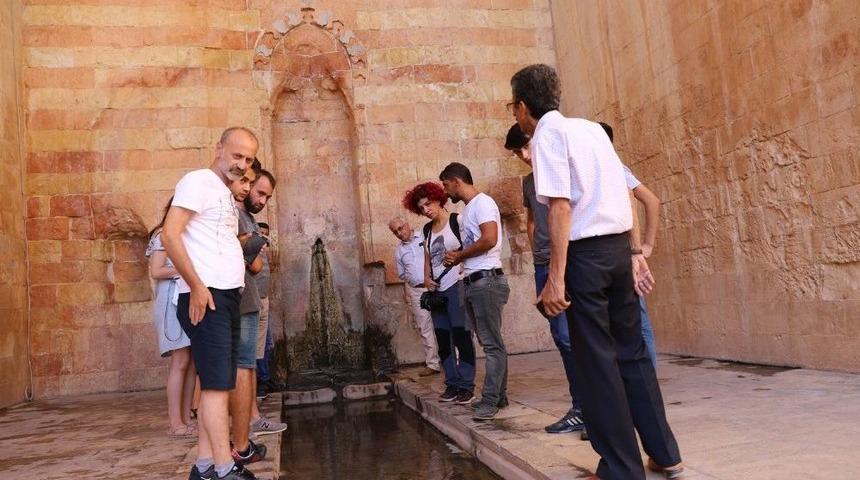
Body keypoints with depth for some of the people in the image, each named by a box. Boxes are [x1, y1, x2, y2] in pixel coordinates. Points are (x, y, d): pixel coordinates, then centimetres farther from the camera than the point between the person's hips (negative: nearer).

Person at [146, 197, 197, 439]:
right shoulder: (163, 235, 0)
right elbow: (156, 272, -9)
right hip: (173, 302, -7)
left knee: (192, 363, 3)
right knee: (180, 362, -9)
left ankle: (186, 419, 8)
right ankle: (175, 423, -5)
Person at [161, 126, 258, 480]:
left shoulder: (226, 194, 21)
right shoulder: (198, 181, -6)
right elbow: (170, 235, -16)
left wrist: (251, 251, 9)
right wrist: (196, 286, -19)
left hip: (227, 297, 9)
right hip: (205, 296, -9)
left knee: (216, 383, 9)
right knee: (218, 382, -10)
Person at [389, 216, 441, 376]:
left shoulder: (426, 238, 2)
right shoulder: (399, 251, 14)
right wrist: (407, 294, 13)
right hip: (416, 292, 4)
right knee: (425, 328, 4)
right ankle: (432, 364, 9)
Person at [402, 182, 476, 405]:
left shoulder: (457, 221, -4)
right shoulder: (427, 230, 16)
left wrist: (465, 268, -22)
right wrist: (426, 278, 5)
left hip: (457, 286, -7)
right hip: (437, 290, 7)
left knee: (461, 337, -5)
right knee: (443, 340, 8)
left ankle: (466, 386, 2)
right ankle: (452, 383, 17)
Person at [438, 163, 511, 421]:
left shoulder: (482, 202, -8)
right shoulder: (468, 208, 20)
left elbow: (489, 239, -21)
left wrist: (459, 255, -9)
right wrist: (457, 257, 3)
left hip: (486, 280, -10)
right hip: (472, 282, 10)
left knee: (492, 343, -6)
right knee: (490, 343, 12)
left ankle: (490, 400, -5)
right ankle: (498, 395, 19)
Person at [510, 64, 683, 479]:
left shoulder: (547, 135, -6)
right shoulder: (591, 128, 16)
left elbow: (560, 207, -16)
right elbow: (625, 195, 15)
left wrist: (556, 278, -17)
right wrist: (635, 253, 17)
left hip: (584, 251, -7)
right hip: (619, 245, 8)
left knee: (597, 361, 3)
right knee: (631, 352, 15)